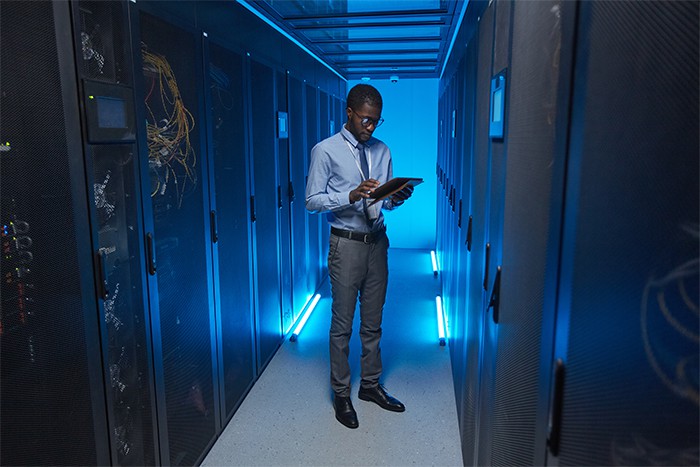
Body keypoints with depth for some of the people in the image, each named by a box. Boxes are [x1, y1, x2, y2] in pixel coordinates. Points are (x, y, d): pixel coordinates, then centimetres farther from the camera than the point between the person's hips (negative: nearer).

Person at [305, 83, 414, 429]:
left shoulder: (382, 151, 9)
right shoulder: (325, 151, -7)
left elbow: (385, 200, 12)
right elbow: (313, 201, -10)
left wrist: (397, 198, -11)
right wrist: (351, 196, -24)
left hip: (377, 241, 5)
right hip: (346, 243, -5)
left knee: (373, 322, 16)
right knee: (342, 324, 5)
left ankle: (370, 385, 33)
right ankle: (341, 394, 22)